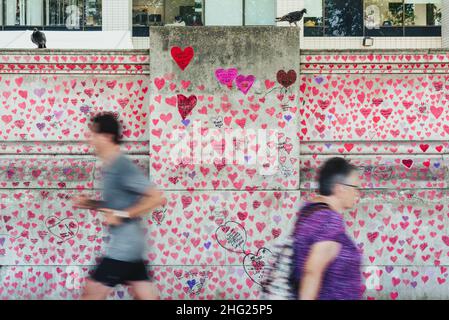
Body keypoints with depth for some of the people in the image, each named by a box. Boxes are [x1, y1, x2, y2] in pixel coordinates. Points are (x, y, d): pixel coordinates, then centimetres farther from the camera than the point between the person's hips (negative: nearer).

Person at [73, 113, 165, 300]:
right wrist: (90, 204, 12)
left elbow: (156, 198, -22)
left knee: (92, 293, -1)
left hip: (124, 245, -9)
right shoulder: (112, 166, 12)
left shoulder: (122, 167, -17)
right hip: (130, 244, 9)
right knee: (146, 296, 10)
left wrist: (122, 216, -21)